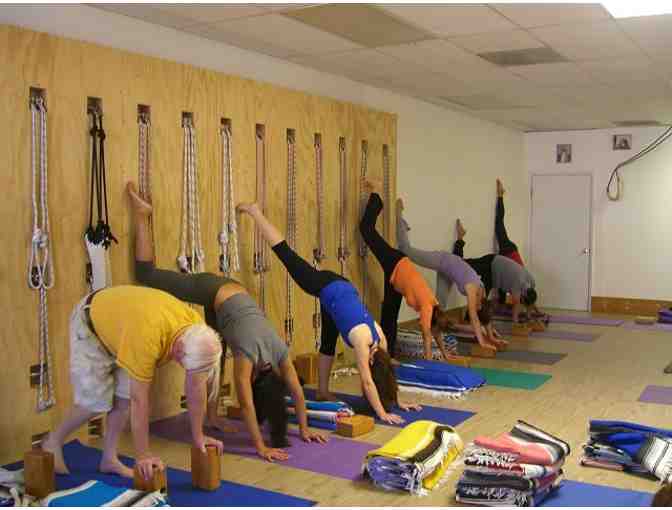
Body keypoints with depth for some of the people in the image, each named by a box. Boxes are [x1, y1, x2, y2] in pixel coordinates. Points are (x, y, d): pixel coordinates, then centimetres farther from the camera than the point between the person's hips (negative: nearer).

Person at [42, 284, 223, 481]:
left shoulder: (196, 328, -25)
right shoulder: (147, 337, -43)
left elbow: (196, 386, -12)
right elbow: (139, 400, -35)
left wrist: (198, 436, -7)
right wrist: (143, 455, -28)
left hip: (120, 319, 6)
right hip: (90, 323, -6)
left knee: (125, 395, -3)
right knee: (97, 401, -7)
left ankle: (109, 458, 13)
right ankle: (53, 441, 17)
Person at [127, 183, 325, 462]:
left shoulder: (279, 351, -18)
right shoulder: (248, 354, -32)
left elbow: (297, 390, -7)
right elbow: (245, 404, -32)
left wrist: (304, 428, -3)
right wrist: (261, 447, -31)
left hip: (228, 294, 5)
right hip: (213, 293, -5)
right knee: (146, 274, 4)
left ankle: (212, 417, 26)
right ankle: (142, 214, 9)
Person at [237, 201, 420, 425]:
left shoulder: (380, 339, -13)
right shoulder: (362, 340, -28)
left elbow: (387, 371, 0)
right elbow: (368, 382, -29)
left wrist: (398, 402, 1)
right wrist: (382, 413, -29)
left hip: (338, 288, 6)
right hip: (325, 287, -5)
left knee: (329, 344, 13)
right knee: (285, 252, 6)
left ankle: (323, 391, 26)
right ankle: (254, 211, 17)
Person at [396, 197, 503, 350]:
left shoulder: (481, 292, -9)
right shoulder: (472, 290, -29)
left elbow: (486, 315, 3)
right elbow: (474, 318, -32)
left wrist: (491, 337, 5)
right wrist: (481, 341, -32)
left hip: (446, 269, 7)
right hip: (441, 261, -7)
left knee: (440, 305, 5)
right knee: (407, 249, -4)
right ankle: (399, 215, 1)